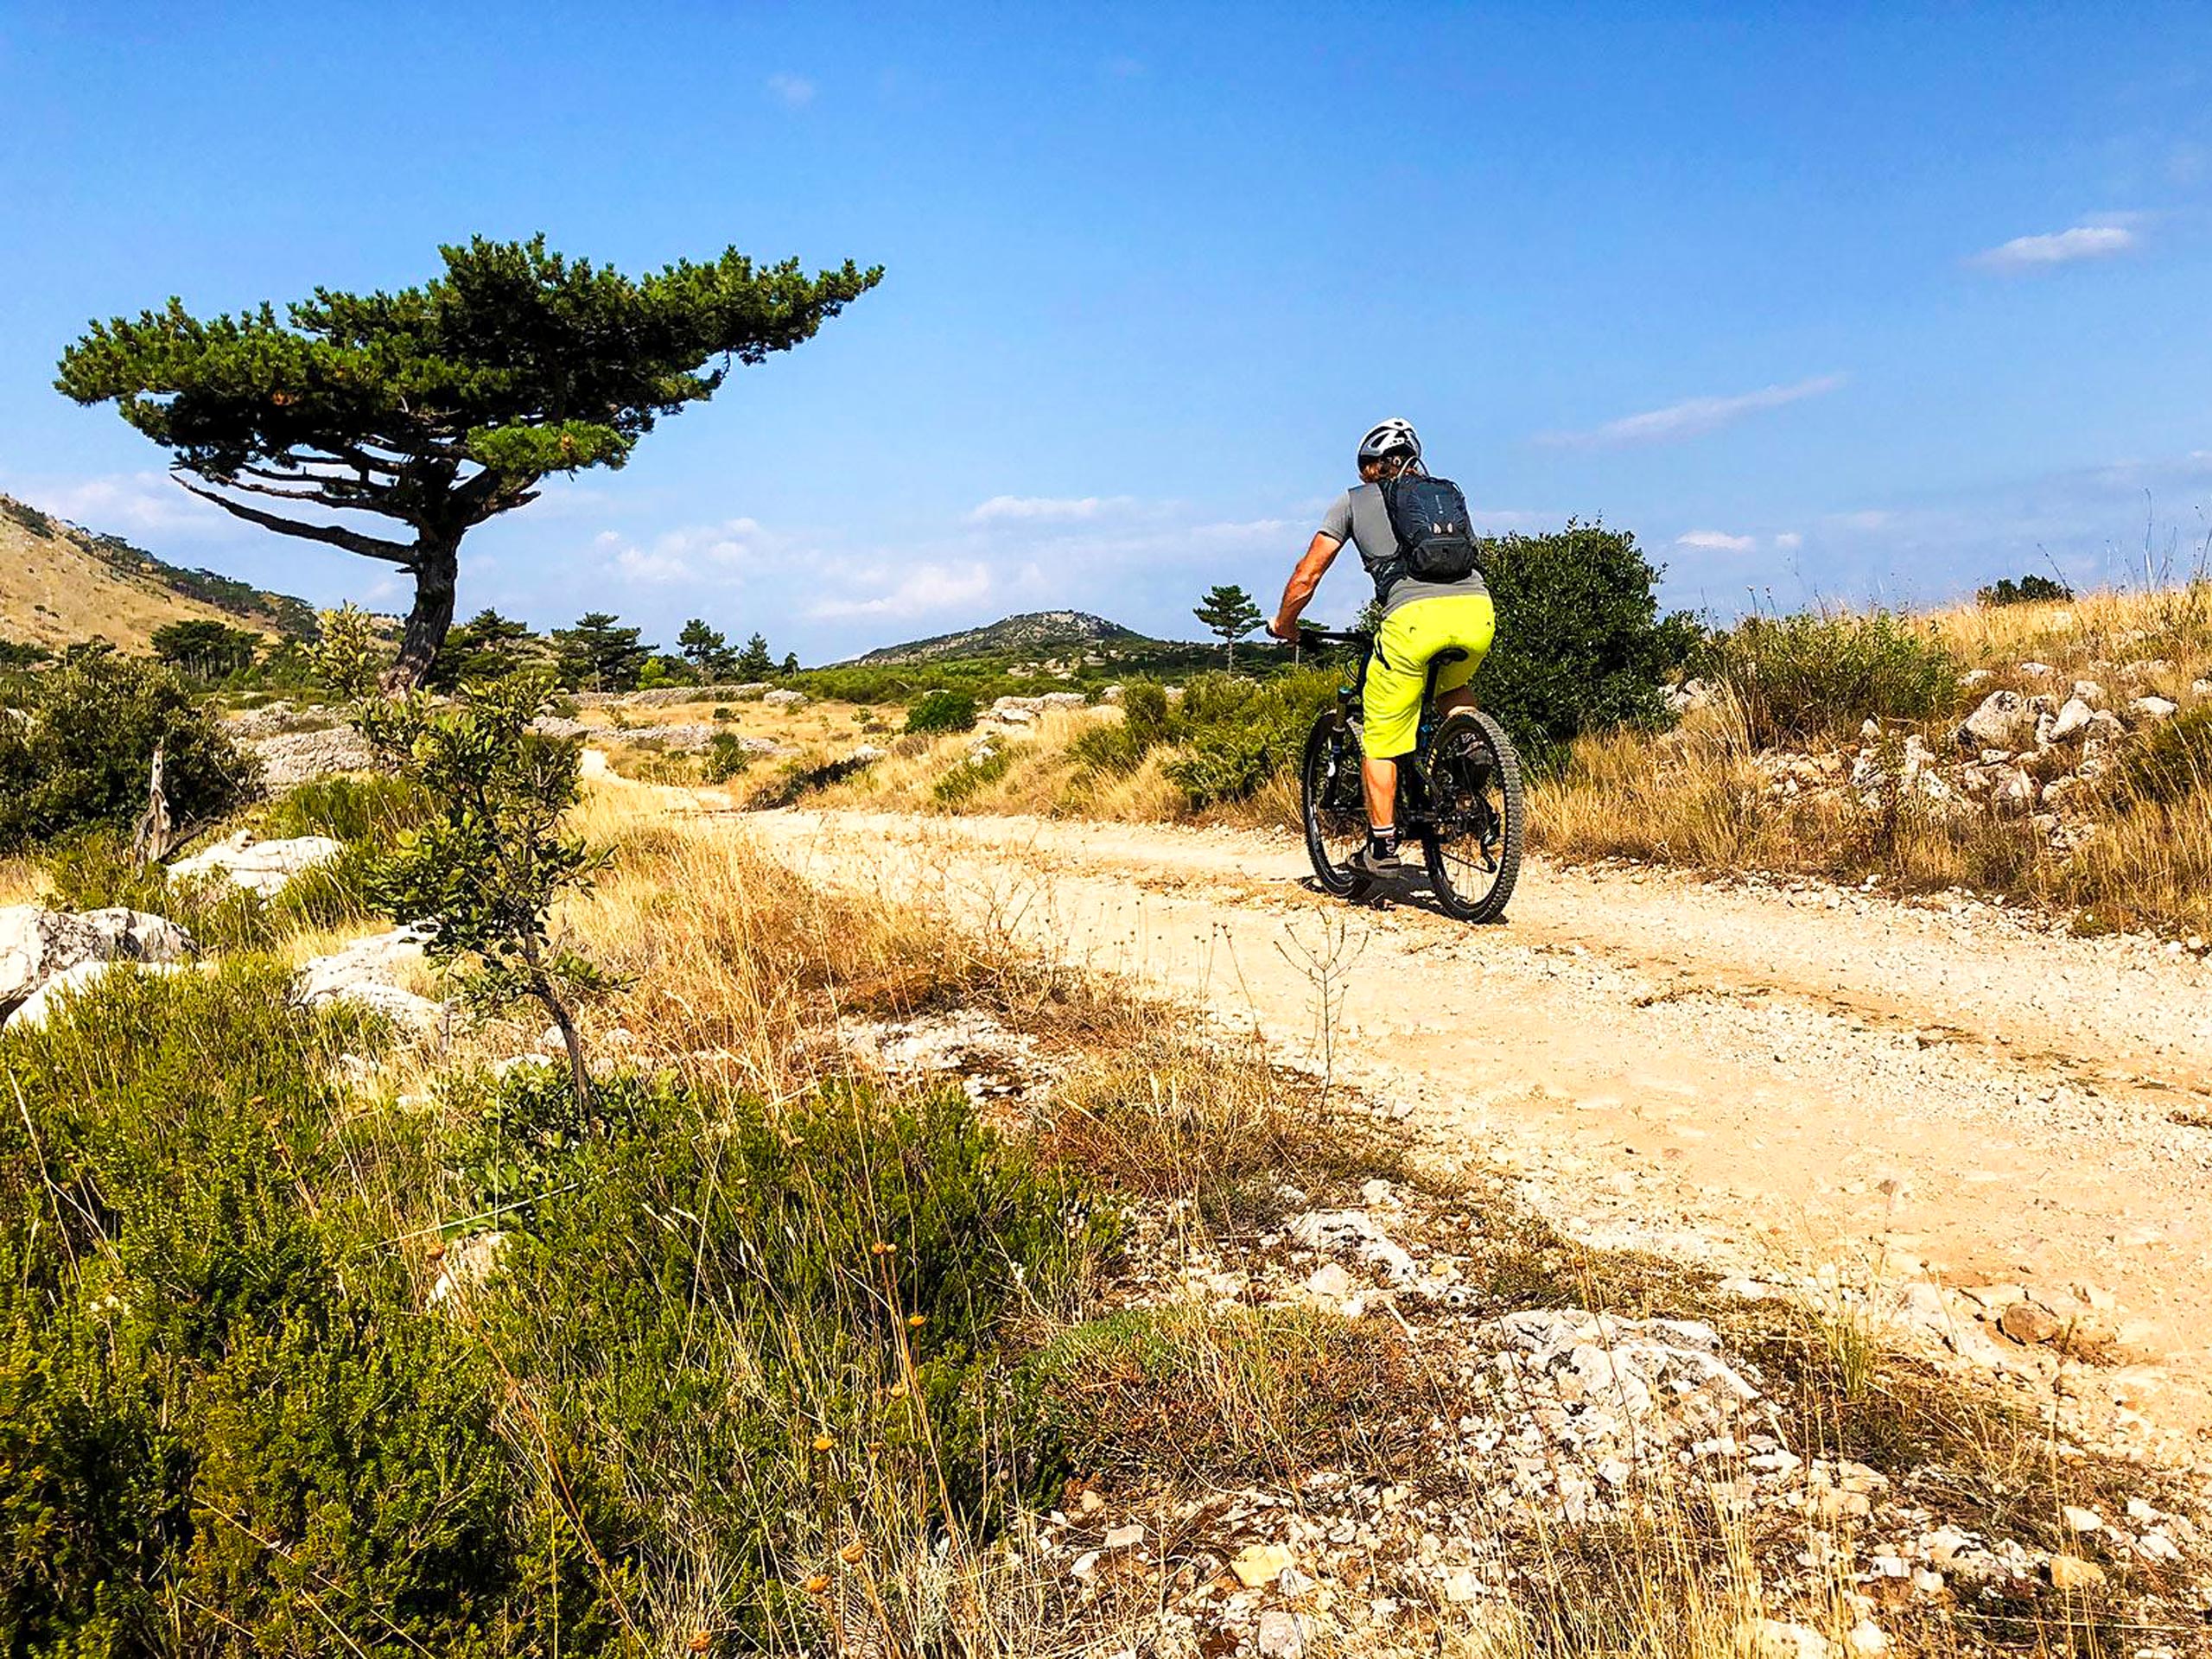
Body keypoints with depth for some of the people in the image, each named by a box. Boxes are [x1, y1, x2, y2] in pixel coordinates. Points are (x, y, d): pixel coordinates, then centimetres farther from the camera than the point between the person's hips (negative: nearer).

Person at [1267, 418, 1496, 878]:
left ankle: (1382, 847, 9)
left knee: (1379, 740, 10)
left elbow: (1306, 576, 17)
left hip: (1414, 616, -4)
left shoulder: (1354, 499, 20)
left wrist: (1284, 625, 34)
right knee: (1452, 686, 37)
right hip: (1477, 609, 4)